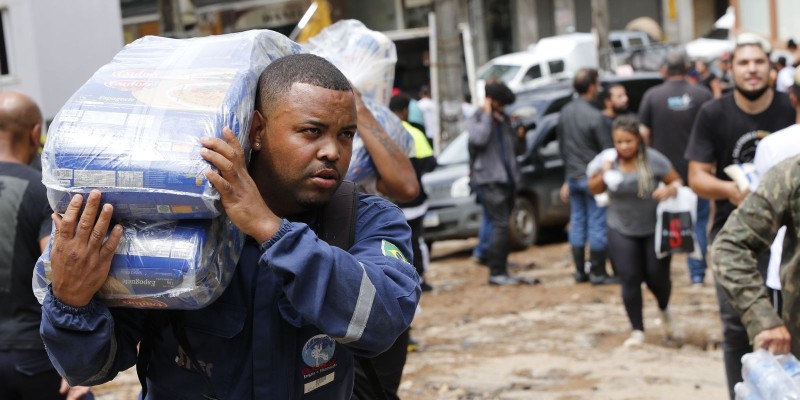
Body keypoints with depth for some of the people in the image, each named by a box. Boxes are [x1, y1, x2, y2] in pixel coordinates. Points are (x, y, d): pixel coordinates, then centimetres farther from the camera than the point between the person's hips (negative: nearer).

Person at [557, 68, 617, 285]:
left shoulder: (564, 113, 5)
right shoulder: (594, 116, -19)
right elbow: (608, 150, -13)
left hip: (573, 176, 7)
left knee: (577, 222, 12)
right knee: (597, 224, -1)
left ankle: (580, 271, 17)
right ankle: (598, 273, 4)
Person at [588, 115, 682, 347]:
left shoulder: (653, 160, -12)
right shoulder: (606, 159, -5)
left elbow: (677, 182, -4)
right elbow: (593, 189, 5)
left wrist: (670, 190, -27)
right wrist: (603, 174, -16)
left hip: (654, 229, -1)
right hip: (621, 232, 2)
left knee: (657, 276, 2)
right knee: (629, 280, -1)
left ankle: (664, 310, 37)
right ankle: (637, 330, 12)